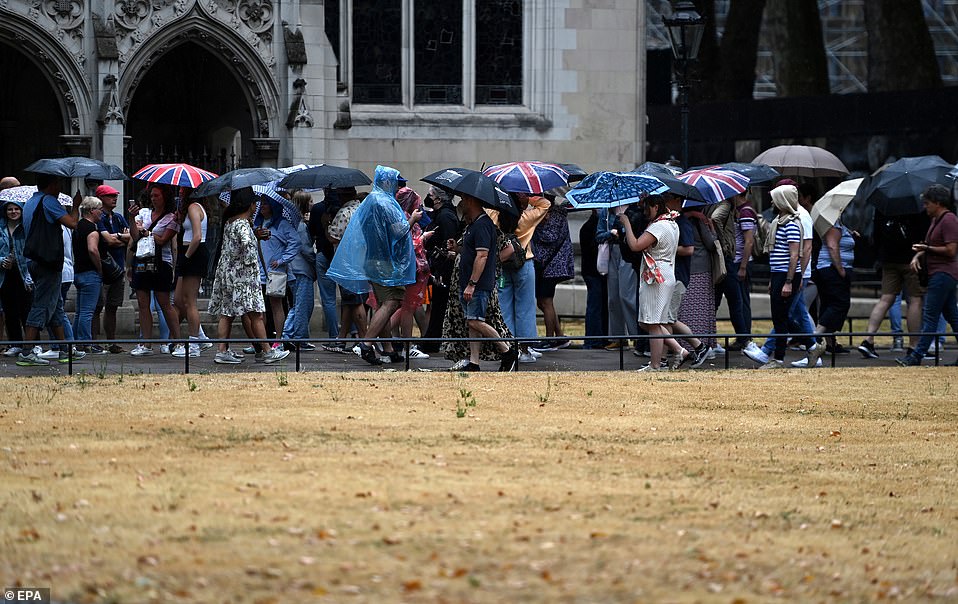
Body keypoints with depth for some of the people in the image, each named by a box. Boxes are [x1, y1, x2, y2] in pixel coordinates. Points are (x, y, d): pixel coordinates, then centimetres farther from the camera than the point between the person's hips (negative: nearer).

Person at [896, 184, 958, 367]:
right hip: (939, 274, 11)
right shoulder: (936, 220, 17)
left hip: (943, 274, -11)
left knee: (930, 316, -11)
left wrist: (927, 248, -12)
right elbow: (927, 245, 21)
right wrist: (917, 256, 1)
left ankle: (916, 356, -13)